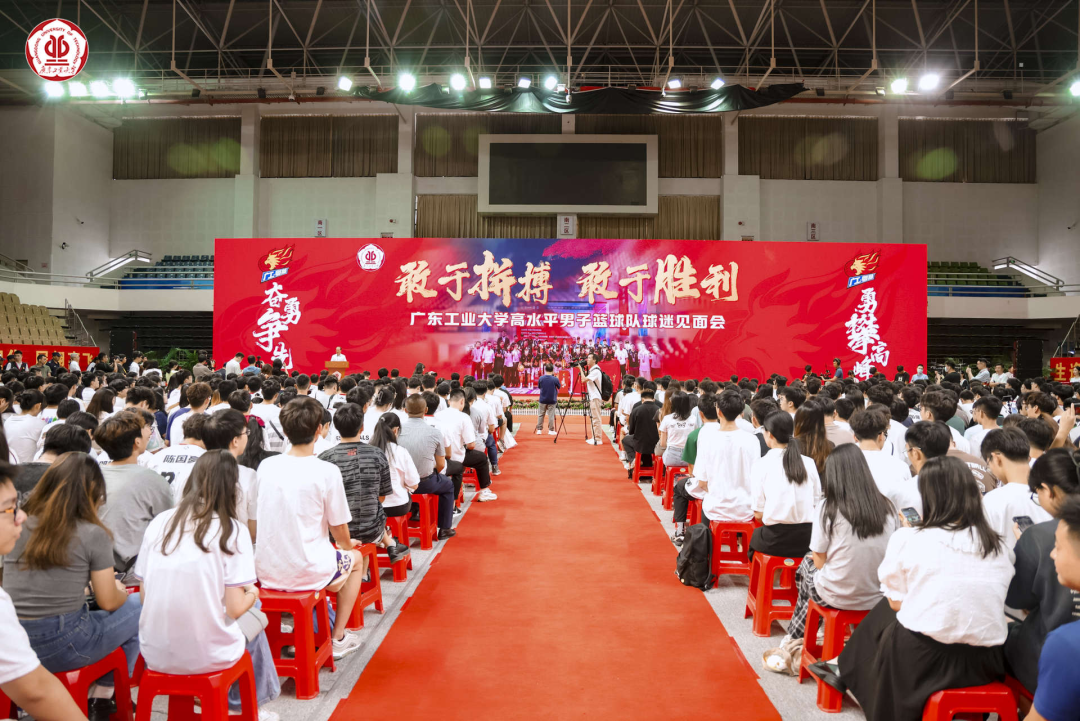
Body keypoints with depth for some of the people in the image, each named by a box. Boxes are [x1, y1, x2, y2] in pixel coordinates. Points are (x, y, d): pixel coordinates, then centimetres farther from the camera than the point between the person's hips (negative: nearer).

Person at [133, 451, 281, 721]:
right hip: (207, 656, -4)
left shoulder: (158, 523, 0)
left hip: (154, 655, 4)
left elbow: (144, 595, 6)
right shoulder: (232, 530, -12)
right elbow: (234, 609, -12)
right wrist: (253, 593, 9)